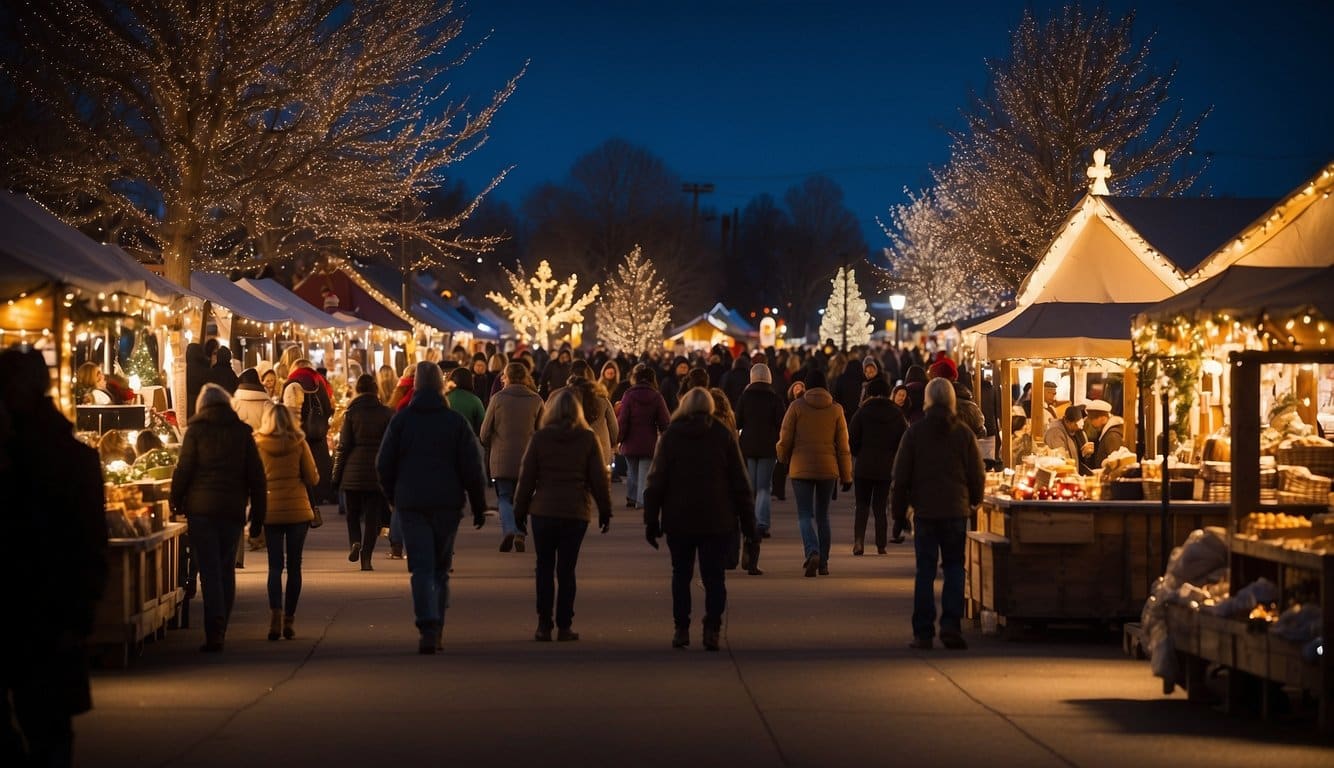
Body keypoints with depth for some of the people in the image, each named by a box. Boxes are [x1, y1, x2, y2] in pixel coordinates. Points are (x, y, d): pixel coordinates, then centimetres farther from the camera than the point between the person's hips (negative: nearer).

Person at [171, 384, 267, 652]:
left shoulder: (196, 431, 1)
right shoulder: (242, 432, 8)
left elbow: (183, 469, -3)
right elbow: (257, 476, 7)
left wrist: (176, 502, 10)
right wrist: (258, 516, 10)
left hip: (201, 509, -2)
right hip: (233, 509, 2)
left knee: (209, 570, -4)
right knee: (227, 570, 12)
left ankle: (214, 632, -17)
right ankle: (220, 631, 15)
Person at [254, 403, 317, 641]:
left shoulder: (257, 445, -2)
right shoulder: (299, 443, -3)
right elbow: (312, 478, 0)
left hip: (270, 512, 0)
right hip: (298, 510, 0)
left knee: (275, 566, 4)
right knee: (294, 566, 7)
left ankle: (275, 615, -14)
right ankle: (288, 619, 7)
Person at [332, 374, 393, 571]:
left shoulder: (351, 412, -2)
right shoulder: (387, 413, 1)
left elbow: (343, 446, -3)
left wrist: (337, 475, 3)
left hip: (353, 471, 0)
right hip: (378, 472, 1)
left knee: (353, 513, 15)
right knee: (372, 516, 5)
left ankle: (355, 542, -10)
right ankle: (366, 557, -1)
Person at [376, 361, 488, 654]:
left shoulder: (400, 420, 1)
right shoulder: (456, 422, 0)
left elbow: (384, 465, 4)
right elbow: (473, 468, -2)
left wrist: (394, 497, 18)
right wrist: (479, 506, 6)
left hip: (411, 504, -1)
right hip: (447, 504, 1)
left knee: (422, 568, -3)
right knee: (441, 568, 14)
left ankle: (428, 629, -20)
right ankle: (437, 630, 16)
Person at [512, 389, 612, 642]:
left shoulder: (540, 438, -2)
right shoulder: (588, 439, -1)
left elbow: (526, 477, 1)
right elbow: (599, 478, 0)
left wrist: (520, 509, 10)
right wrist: (605, 510, 9)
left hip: (544, 512, 0)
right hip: (576, 513, 0)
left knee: (545, 568, 8)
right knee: (566, 569, 5)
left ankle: (544, 625, 5)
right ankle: (564, 626, 4)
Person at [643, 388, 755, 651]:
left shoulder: (671, 436, 1)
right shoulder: (723, 435, 1)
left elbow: (656, 481, 0)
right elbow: (740, 482, 0)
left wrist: (651, 519, 3)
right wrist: (747, 520, 5)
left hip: (679, 520, 0)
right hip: (717, 521, 0)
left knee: (681, 575, 11)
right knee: (714, 576, 3)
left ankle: (681, 629, 8)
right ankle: (712, 630, -6)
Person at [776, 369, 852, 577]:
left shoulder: (797, 406, -5)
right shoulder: (835, 409, 1)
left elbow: (785, 438, -3)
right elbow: (842, 445, 2)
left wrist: (783, 459, 18)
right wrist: (847, 476, 7)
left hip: (801, 467, -2)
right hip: (828, 468, 2)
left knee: (805, 514, 0)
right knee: (822, 515, 14)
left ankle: (813, 552, -25)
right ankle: (823, 563, 13)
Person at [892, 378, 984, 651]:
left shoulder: (914, 433, -2)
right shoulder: (964, 433, -1)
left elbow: (901, 475, 0)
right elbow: (977, 474, 3)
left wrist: (899, 511, 8)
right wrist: (975, 501, 21)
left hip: (924, 510, 0)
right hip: (956, 510, 0)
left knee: (925, 570, 3)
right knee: (954, 567, 9)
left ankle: (923, 633, 2)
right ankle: (951, 625, -5)